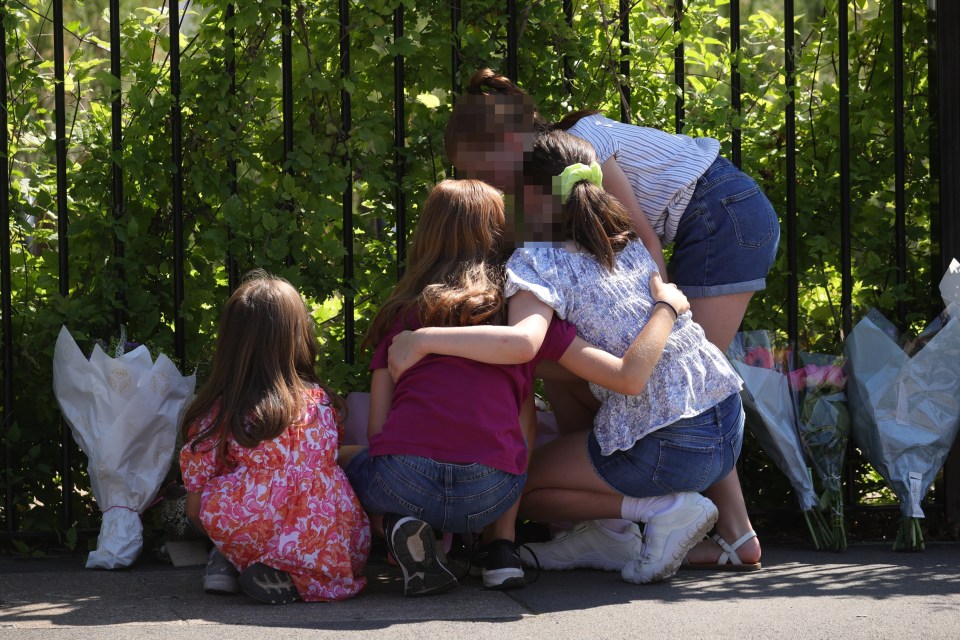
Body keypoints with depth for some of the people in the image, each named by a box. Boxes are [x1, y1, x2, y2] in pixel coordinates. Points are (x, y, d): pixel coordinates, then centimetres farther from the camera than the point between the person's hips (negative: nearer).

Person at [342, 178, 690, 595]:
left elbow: (376, 428, 10)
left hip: (400, 482, -1)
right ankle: (501, 549, 20)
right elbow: (629, 378, 4)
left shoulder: (402, 313, 14)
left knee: (344, 461, 34)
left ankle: (398, 528, 2)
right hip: (488, 496, 1)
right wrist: (666, 307, 18)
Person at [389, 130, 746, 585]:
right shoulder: (629, 242, 14)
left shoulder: (537, 261, -9)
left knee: (517, 489, 10)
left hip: (667, 447, -8)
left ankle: (663, 509, -4)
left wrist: (423, 340, -21)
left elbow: (523, 341, -28)